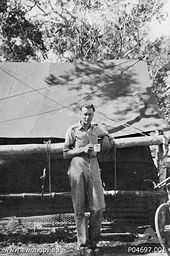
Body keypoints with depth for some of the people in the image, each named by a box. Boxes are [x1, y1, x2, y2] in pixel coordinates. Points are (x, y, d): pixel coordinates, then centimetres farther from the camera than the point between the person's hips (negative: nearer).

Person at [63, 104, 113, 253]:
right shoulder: (72, 130, 3)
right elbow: (65, 154, 2)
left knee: (98, 207, -5)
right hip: (77, 168, -3)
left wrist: (106, 139, 16)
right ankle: (82, 242, 5)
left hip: (93, 167, 3)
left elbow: (107, 135, 37)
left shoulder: (97, 129, 14)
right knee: (79, 209, -3)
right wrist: (82, 150, -9)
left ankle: (93, 240, 10)